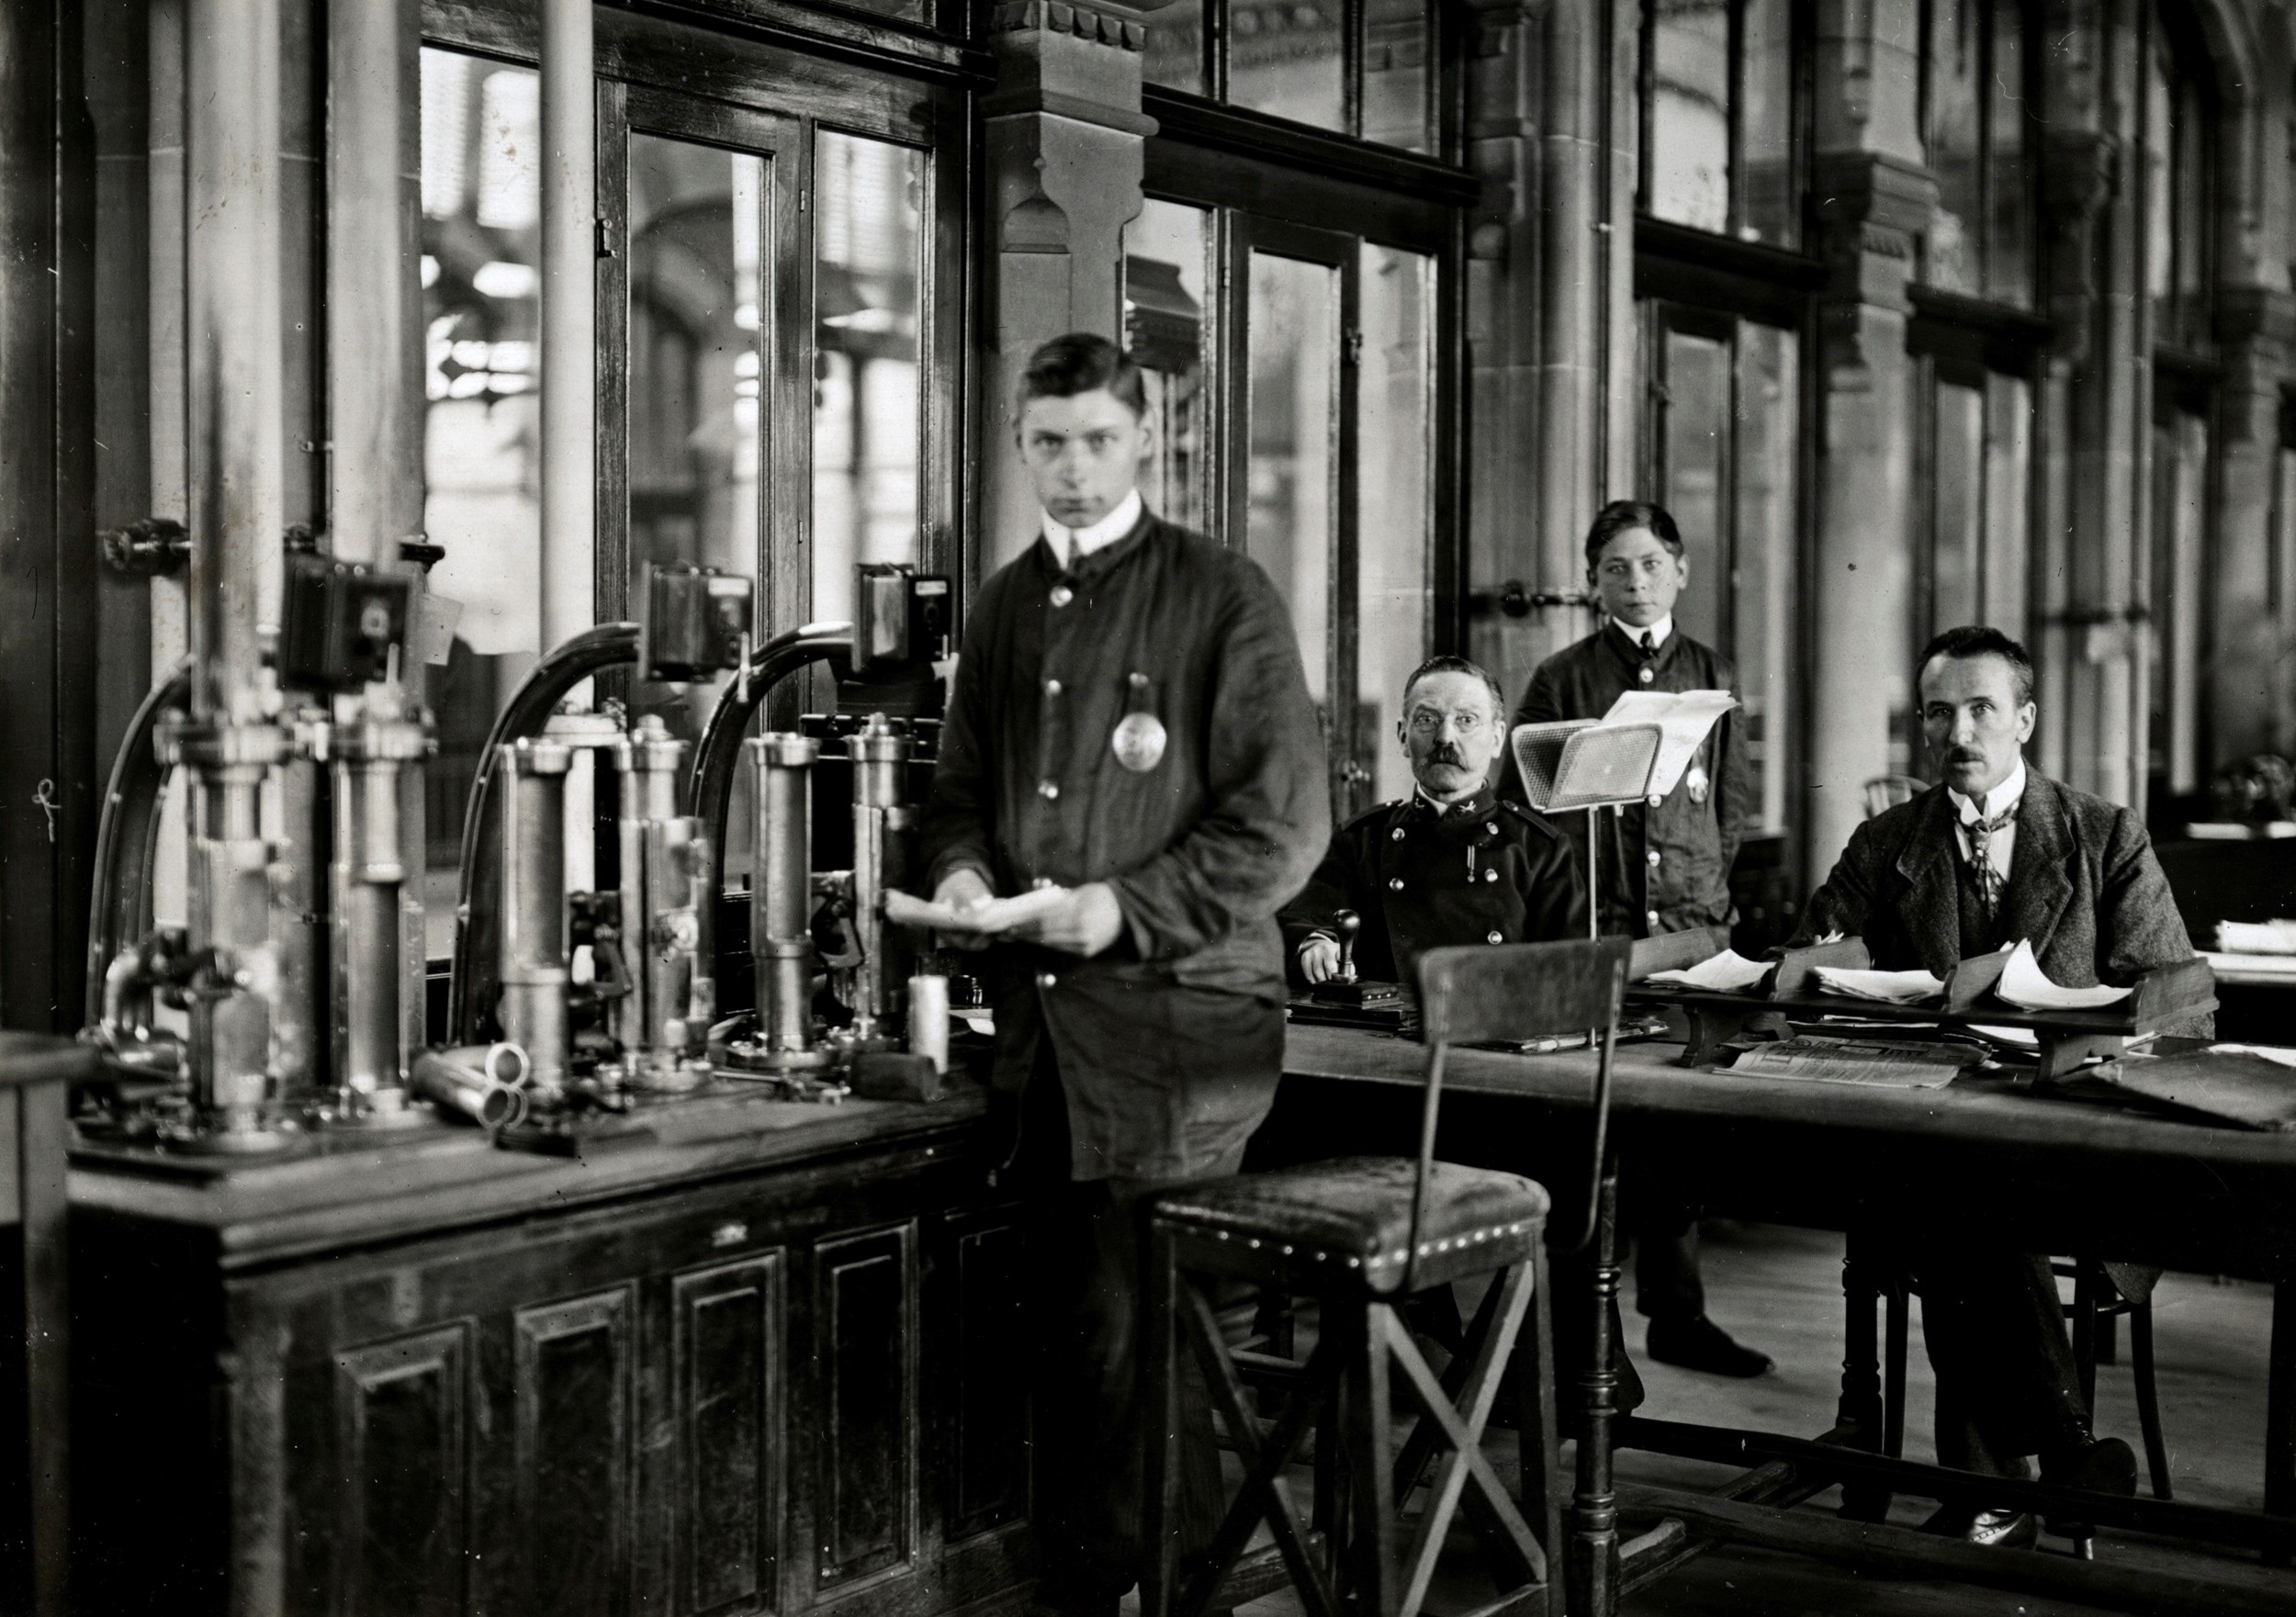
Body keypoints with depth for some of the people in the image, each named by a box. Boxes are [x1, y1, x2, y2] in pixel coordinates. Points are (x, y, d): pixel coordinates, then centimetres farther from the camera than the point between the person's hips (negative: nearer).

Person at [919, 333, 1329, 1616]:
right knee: (1074, 1328, 11)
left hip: (1178, 1015, -5)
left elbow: (1285, 822, -9)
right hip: (1038, 1016, 6)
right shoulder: (1008, 605, 15)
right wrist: (962, 866, 1)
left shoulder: (1225, 597, -4)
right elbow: (962, 784, 23)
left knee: (1124, 1334, -6)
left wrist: (1131, 909, -17)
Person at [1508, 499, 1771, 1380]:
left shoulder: (1710, 675, 13)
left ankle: (1676, 1314, 9)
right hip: (1592, 920, -2)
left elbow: (1734, 800, 16)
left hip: (1691, 919, 2)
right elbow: (1523, 798, 5)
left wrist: (1702, 880, 4)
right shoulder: (1562, 678, 5)